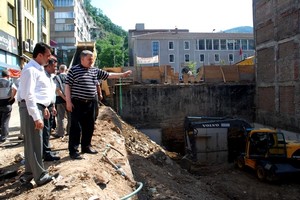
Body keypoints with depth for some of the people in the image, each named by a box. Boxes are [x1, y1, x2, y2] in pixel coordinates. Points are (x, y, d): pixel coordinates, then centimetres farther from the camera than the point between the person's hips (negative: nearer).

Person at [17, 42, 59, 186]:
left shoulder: (39, 68, 16)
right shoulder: (30, 69, -16)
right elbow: (29, 95, -23)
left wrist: (44, 107, 24)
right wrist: (36, 117, -26)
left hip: (37, 107, 10)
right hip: (31, 109, -10)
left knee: (31, 143, 17)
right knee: (34, 144, -2)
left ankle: (29, 173, 29)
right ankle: (40, 176, 7)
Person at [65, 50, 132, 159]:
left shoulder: (95, 70, 11)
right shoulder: (74, 70, -6)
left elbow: (108, 75, 16)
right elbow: (67, 86, -7)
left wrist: (122, 74, 13)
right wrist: (68, 101, -12)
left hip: (91, 103, 6)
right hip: (78, 103, -6)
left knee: (89, 126, 13)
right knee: (76, 127, -4)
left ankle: (86, 146, 28)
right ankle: (73, 150, 3)